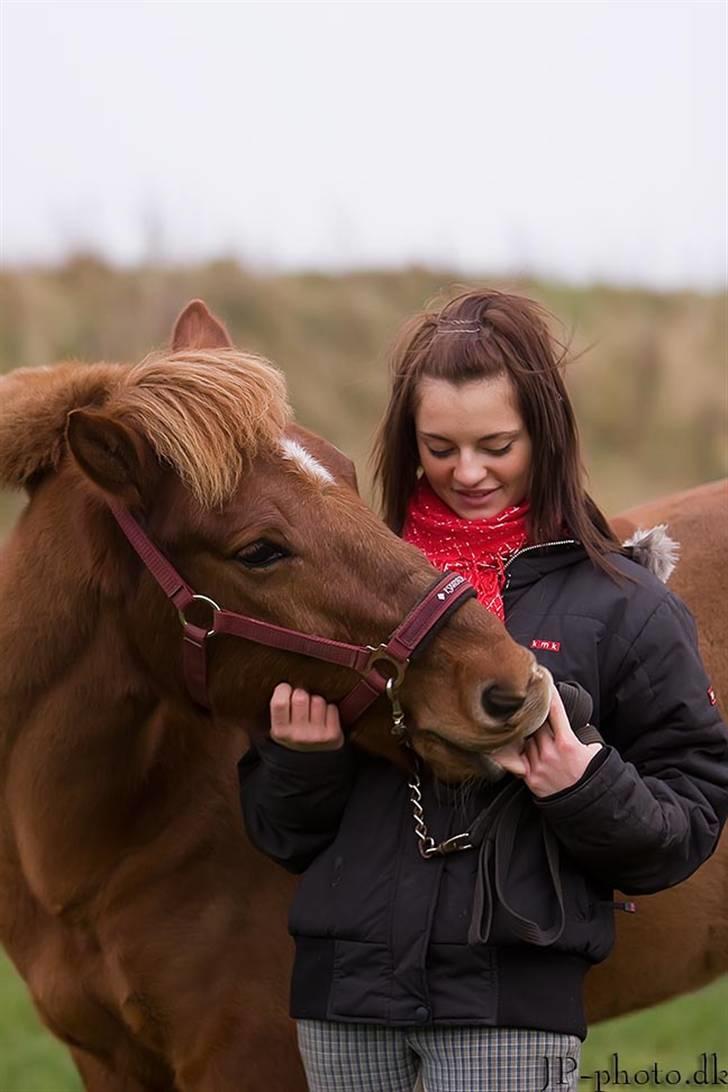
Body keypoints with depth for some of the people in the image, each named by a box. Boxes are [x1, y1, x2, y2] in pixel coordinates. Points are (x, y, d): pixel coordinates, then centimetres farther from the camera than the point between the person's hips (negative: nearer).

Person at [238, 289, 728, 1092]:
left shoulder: (620, 604, -1)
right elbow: (279, 833, 12)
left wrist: (588, 789, -18)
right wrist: (304, 758, -9)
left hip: (512, 1002, -3)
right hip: (345, 992, 3)